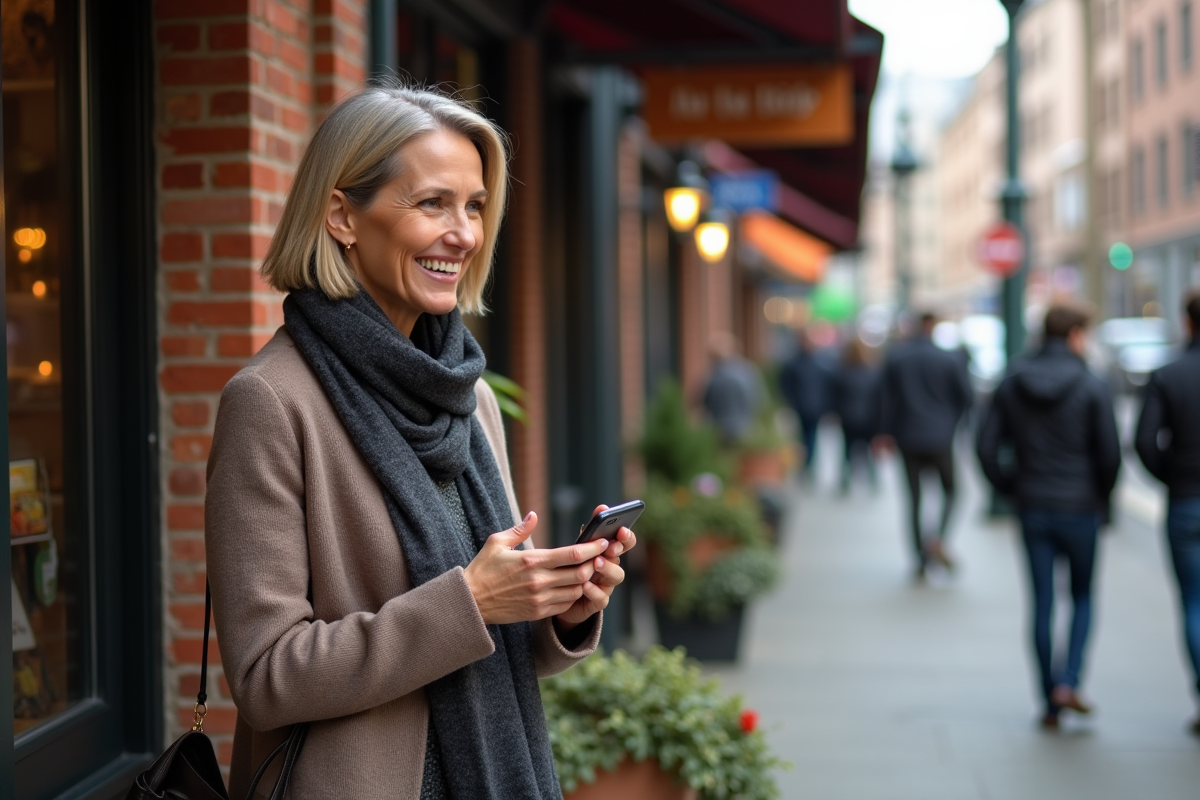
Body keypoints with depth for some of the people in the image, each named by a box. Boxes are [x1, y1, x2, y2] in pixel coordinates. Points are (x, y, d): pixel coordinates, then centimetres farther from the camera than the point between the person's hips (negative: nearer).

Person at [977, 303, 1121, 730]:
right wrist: (1102, 497, 6)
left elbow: (986, 446, -1)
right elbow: (1110, 453, -10)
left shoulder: (1012, 383, 1)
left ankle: (1050, 703, 11)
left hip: (1032, 508, 3)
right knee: (1083, 597, 15)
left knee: (1043, 603, 8)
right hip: (1079, 509, -3)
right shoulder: (1091, 387, -10)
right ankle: (1068, 683, -2)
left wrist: (1011, 489, 11)